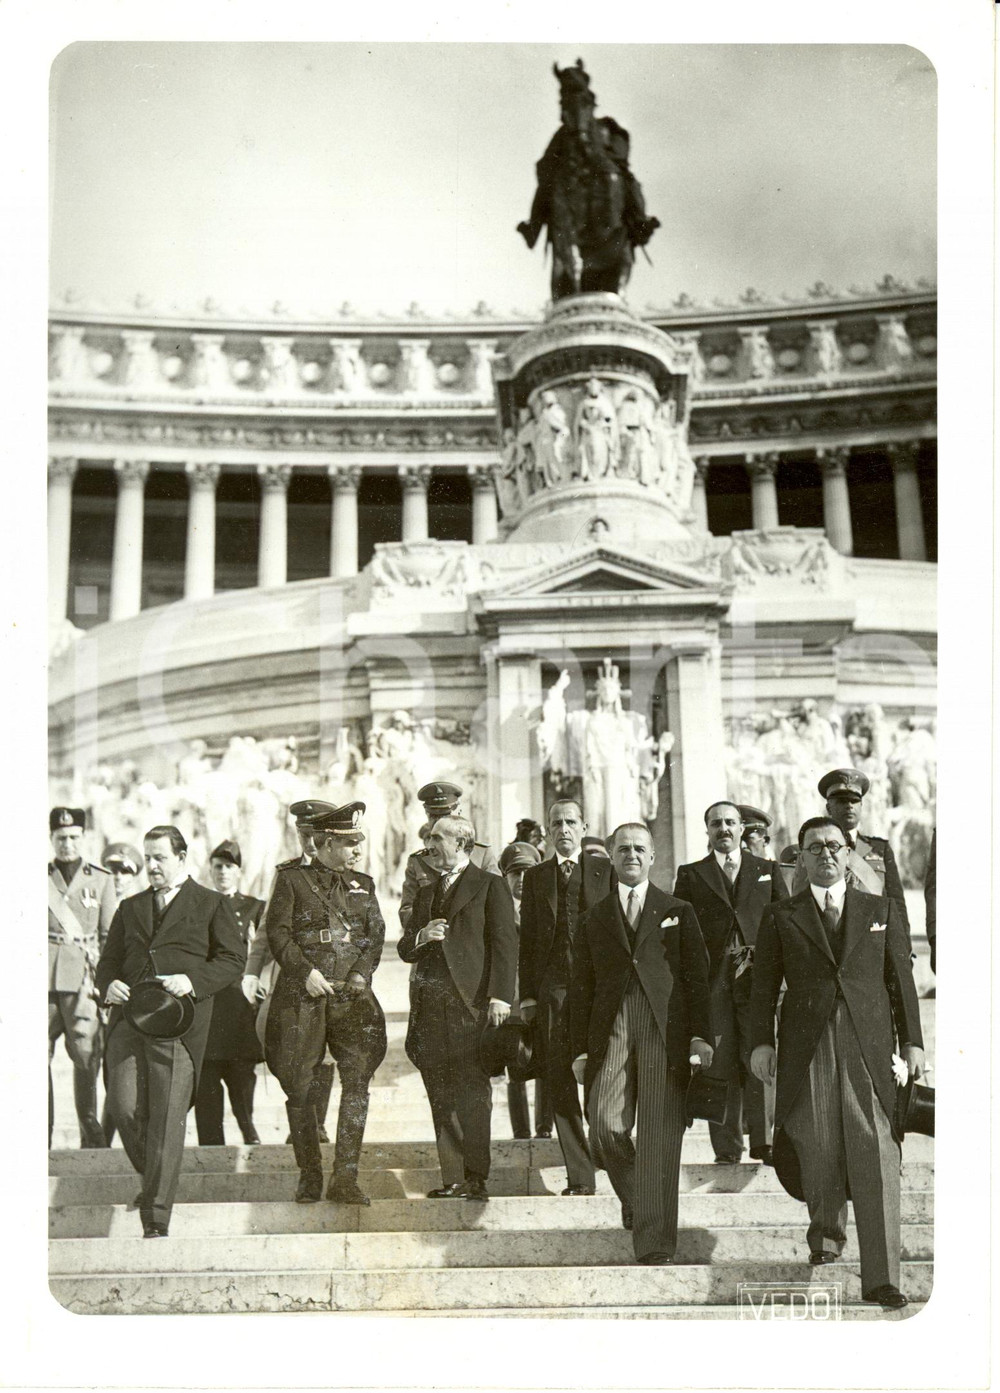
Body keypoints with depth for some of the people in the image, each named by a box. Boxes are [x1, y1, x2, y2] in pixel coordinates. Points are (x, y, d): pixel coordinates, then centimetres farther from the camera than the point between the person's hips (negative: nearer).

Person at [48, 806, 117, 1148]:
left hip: (83, 976, -1)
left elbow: (110, 935, 10)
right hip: (41, 977, 1)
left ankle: (90, 1131, 5)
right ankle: (41, 1130, 5)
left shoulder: (101, 879, 10)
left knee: (86, 1055, -4)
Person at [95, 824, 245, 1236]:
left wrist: (193, 981, -14)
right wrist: (108, 984, -2)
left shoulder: (212, 905, 10)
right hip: (128, 1018, 4)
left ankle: (156, 1221, -3)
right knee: (124, 1108, -7)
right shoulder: (130, 908, 22)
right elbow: (109, 959, 22)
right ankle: (154, 1181, 22)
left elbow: (232, 961, 3)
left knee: (167, 1120, -8)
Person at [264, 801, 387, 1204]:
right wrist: (306, 972, -13)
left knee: (358, 1077, -11)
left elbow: (376, 935, 12)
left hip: (351, 995, 3)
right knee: (300, 1086, 1)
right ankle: (309, 1176, 14)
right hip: (301, 997, -2)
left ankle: (345, 1177, -7)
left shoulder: (363, 885, 17)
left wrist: (361, 973, -5)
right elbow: (277, 932, -2)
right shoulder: (292, 879, 4)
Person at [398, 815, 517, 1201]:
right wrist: (421, 937, -1)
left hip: (469, 1003, -6)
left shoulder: (490, 887, 2)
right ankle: (453, 1179, 10)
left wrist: (499, 997, -15)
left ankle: (476, 1179, -3)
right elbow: (405, 950, 22)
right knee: (441, 1097, 6)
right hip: (429, 1006, 6)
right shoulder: (426, 893, 22)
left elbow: (504, 944, -5)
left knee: (471, 1095, -6)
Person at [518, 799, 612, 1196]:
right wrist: (526, 995, 5)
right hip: (551, 990, 2)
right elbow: (526, 939, 11)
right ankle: (579, 1175, 6)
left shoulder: (604, 871, 8)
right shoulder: (535, 877, 13)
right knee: (560, 1082, 1)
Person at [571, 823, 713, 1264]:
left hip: (666, 1033, -1)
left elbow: (698, 976, 7)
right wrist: (580, 1049, 6)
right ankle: (633, 1197, 21)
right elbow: (582, 987, 13)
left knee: (660, 1140, -5)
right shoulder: (594, 918, 16)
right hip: (611, 1032, 1)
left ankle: (655, 1246, 1)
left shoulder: (678, 912, 13)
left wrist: (701, 1037, -4)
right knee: (606, 1128, -11)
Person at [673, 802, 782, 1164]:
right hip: (711, 980, 0)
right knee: (720, 1063, -1)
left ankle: (763, 1141, -2)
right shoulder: (690, 875, 13)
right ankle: (726, 1148, 4)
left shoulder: (766, 870, 16)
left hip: (756, 976, 0)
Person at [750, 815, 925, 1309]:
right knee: (819, 1152, 5)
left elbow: (901, 980, 11)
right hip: (807, 1046, 0)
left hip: (869, 1045, 0)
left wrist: (911, 1041, 5)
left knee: (876, 1160, -6)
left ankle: (881, 1278, -4)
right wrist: (761, 1041, -4)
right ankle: (826, 1232, 32)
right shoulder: (780, 917, 10)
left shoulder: (882, 911, 13)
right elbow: (764, 985, 7)